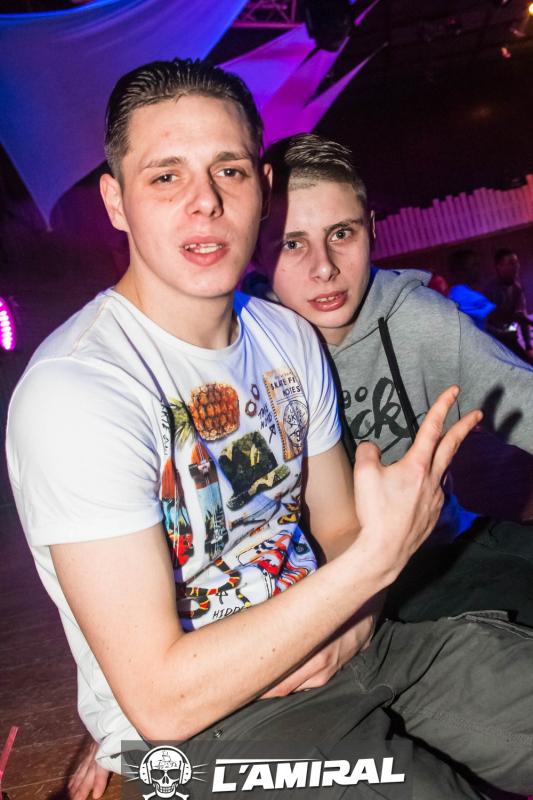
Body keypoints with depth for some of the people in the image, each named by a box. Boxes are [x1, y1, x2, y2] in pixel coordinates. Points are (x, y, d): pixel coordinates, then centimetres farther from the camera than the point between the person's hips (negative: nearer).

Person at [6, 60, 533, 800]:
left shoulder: (288, 335, 3)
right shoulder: (73, 393, -21)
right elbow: (162, 700, -23)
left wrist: (350, 626, -10)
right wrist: (379, 553, -25)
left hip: (323, 648, 6)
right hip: (192, 725, -6)